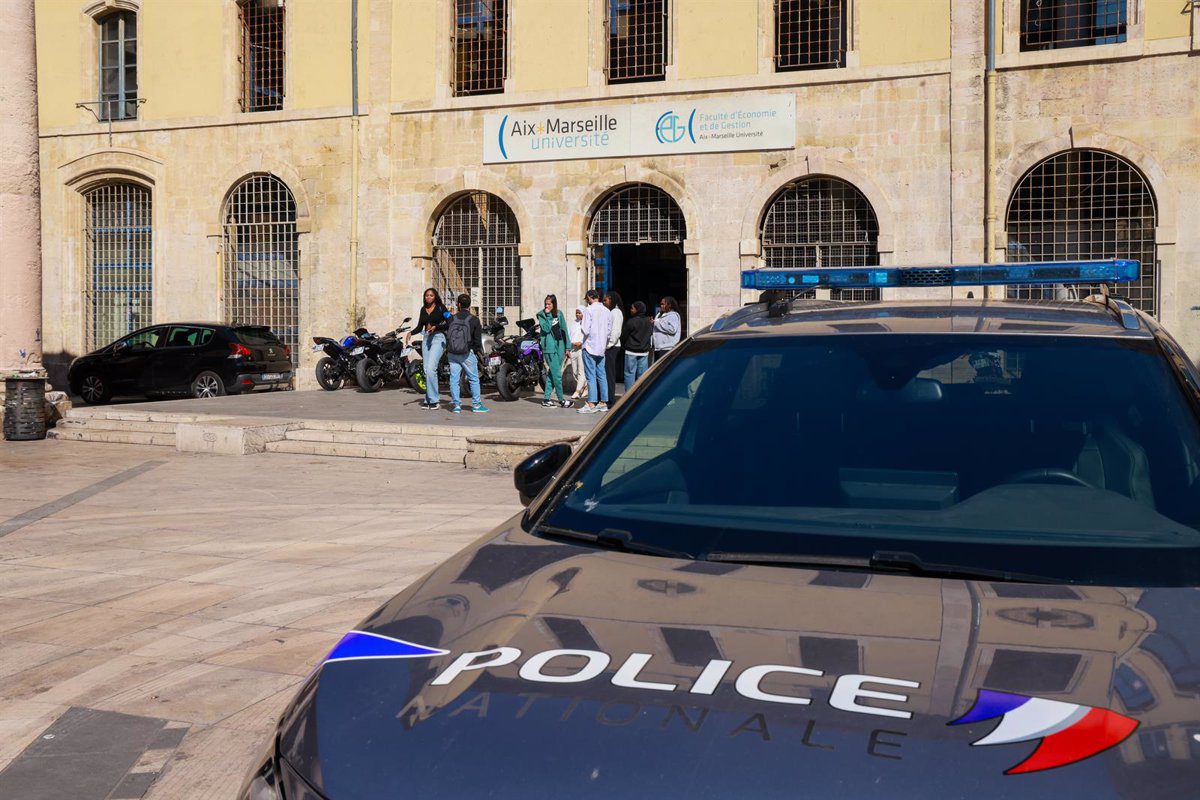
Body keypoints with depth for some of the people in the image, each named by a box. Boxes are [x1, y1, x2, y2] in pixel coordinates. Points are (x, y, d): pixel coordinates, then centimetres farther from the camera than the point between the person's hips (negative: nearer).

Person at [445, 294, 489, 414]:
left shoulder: (452, 319, 2)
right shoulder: (474, 320, -5)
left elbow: (447, 335, 9)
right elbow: (478, 339, -3)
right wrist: (478, 351, 10)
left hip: (452, 353, 3)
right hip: (467, 353, -3)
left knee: (454, 379, 5)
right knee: (473, 379, 6)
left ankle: (456, 405, 4)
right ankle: (476, 405, 7)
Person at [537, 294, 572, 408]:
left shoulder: (559, 314, 10)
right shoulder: (542, 315, -1)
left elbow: (564, 330, 14)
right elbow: (546, 329, -14)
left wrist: (567, 347, 11)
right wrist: (547, 315, -14)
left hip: (559, 346, 5)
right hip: (549, 347, -5)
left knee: (552, 373, 6)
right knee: (556, 374, -6)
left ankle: (546, 399, 12)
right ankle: (561, 400, 2)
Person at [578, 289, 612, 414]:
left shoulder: (589, 310, -11)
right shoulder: (607, 311, 7)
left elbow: (586, 330, -16)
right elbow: (609, 330, 10)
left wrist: (581, 324, 4)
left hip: (590, 346, -6)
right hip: (602, 347, 6)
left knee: (591, 376, -6)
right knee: (601, 376, 11)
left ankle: (591, 404, -8)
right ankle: (603, 402, 13)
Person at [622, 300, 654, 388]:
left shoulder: (631, 322, -14)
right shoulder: (649, 322, 2)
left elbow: (623, 336, -5)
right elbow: (650, 335, 11)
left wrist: (623, 346, 12)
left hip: (631, 352, -5)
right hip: (644, 352, 5)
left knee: (630, 374, 1)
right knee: (642, 374, 9)